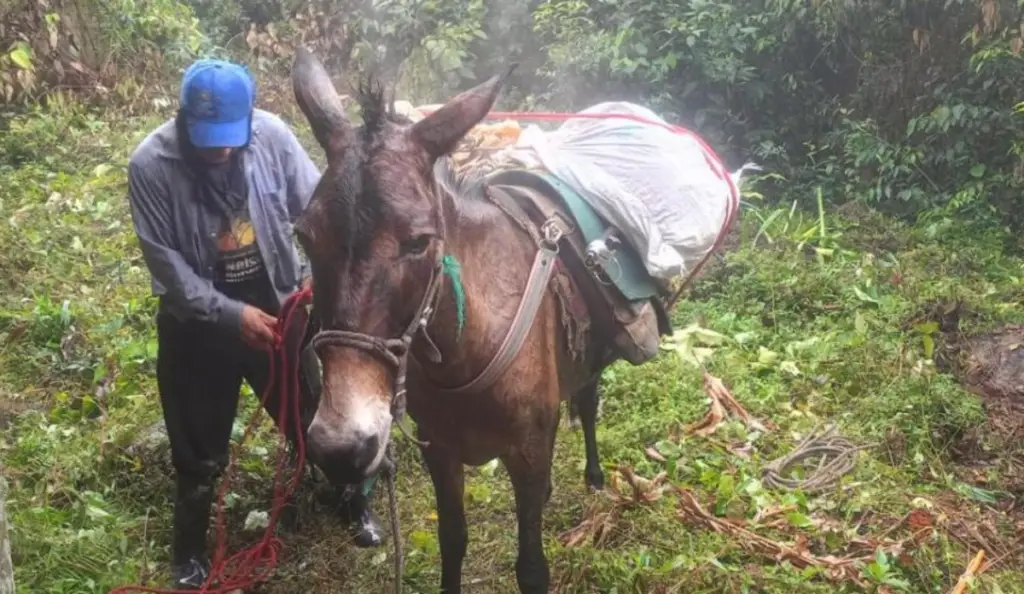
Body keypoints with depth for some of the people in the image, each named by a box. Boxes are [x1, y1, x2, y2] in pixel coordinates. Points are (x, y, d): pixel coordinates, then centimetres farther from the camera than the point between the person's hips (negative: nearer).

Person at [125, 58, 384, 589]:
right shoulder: (150, 165, -19)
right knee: (199, 441, 13)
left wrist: (317, 277, -23)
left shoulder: (272, 135, -15)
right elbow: (164, 262, -16)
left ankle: (354, 499, 42)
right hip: (198, 322, -1)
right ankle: (190, 543, 37)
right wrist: (230, 313, -24)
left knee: (313, 415, 17)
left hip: (277, 307, 2)